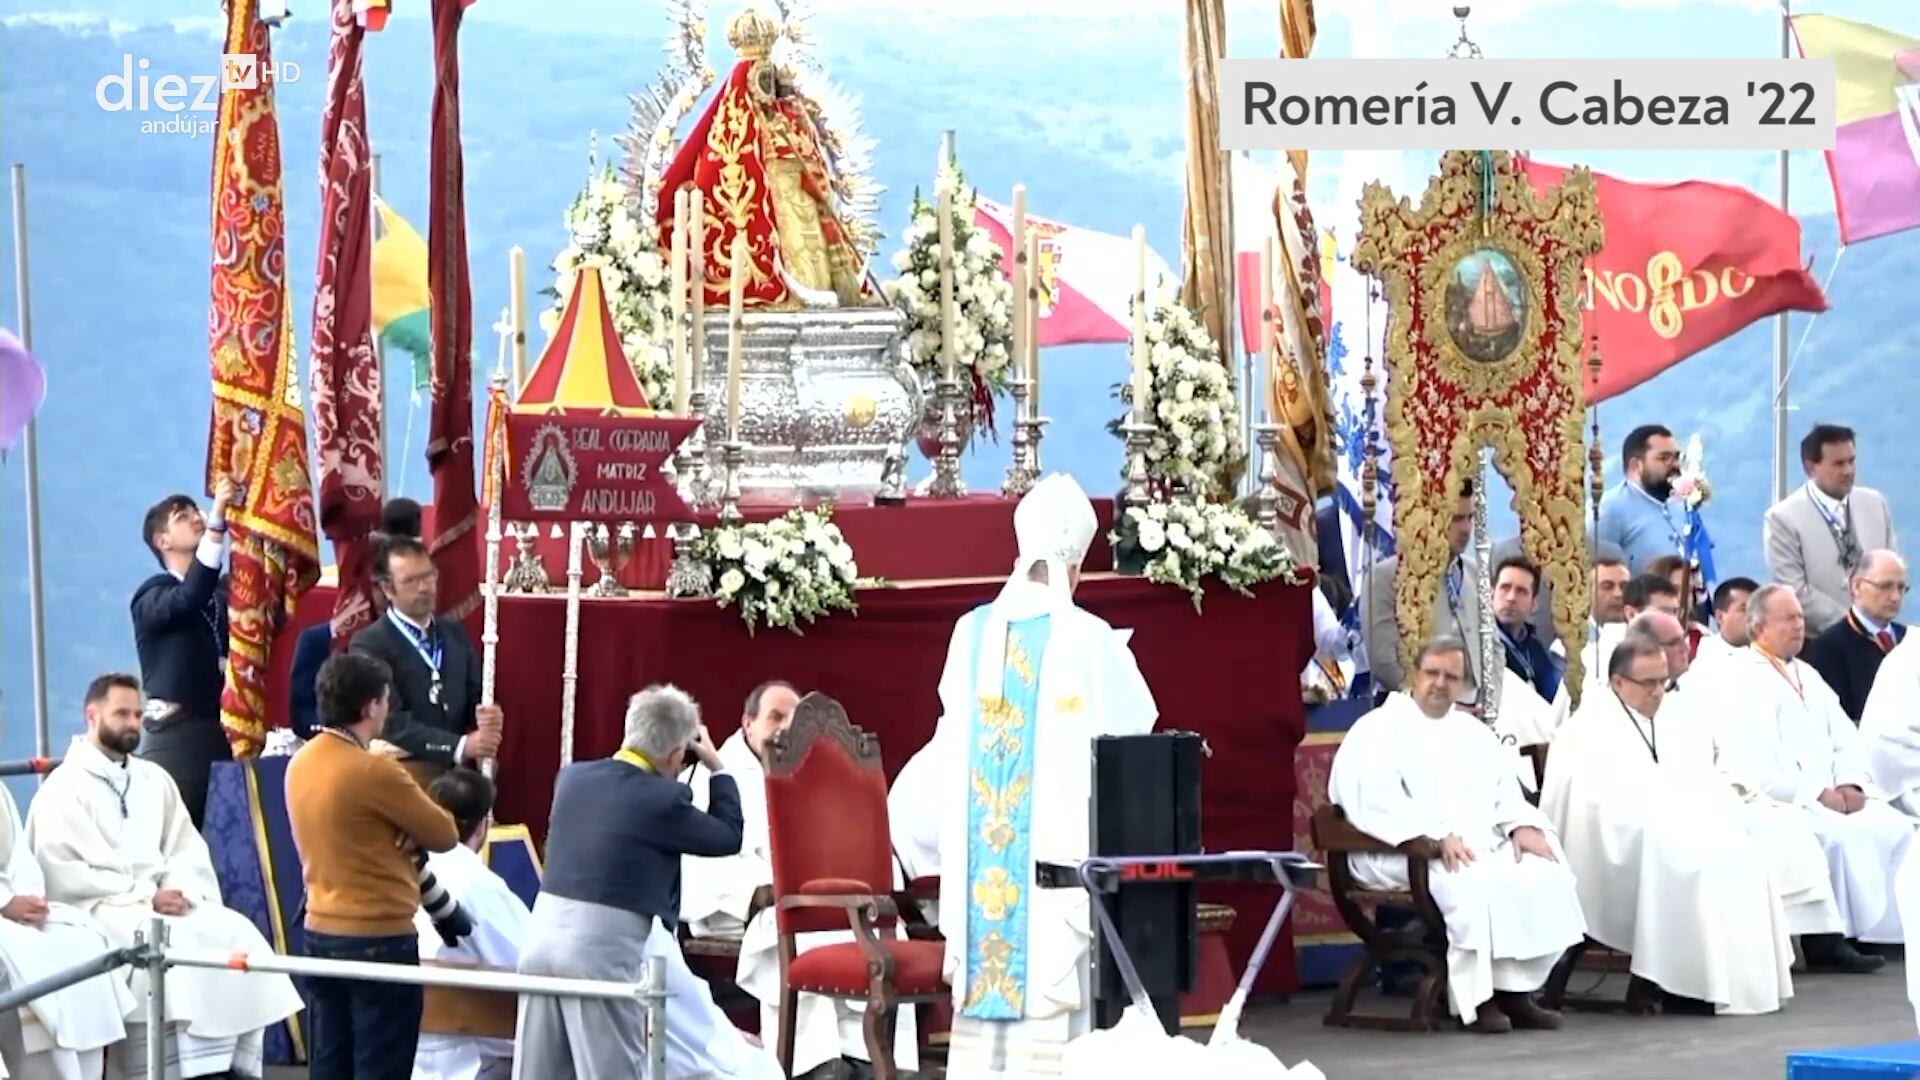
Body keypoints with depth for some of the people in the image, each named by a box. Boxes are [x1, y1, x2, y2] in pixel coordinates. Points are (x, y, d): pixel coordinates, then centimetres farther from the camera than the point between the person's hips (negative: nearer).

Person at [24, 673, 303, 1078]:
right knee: (175, 943, -32)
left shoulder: (154, 779, 18)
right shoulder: (64, 788, -2)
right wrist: (144, 896, -17)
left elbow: (187, 848, 13)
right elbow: (63, 874, -11)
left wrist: (178, 889, -10)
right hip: (99, 911, -6)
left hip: (165, 903, 6)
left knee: (237, 933, -19)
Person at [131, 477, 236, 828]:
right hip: (176, 735, -5)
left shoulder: (224, 592, 16)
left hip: (224, 730, 5)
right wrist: (217, 521, -28)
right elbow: (190, 598, -21)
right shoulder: (152, 597, 0)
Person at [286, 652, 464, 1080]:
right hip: (379, 939, -8)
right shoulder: (373, 770, -19)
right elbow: (445, 834, -10)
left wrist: (404, 829, 0)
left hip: (320, 933, 8)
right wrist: (411, 830, 8)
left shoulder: (300, 764, 5)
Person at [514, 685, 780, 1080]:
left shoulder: (572, 777, 8)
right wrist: (717, 768, 16)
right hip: (602, 951, -6)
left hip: (545, 935, 6)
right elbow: (729, 837, 4)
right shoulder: (663, 799, -10)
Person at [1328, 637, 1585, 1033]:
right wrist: (1436, 837, -25)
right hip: (1406, 856, -7)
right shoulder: (1377, 731, 0)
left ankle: (1516, 988, -14)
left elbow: (1505, 792, 18)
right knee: (1476, 882, -35)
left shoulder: (1473, 733, 23)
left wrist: (1522, 826, -5)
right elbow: (1373, 800, -14)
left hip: (1483, 848, 7)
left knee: (1546, 874, -19)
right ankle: (1477, 998, -26)